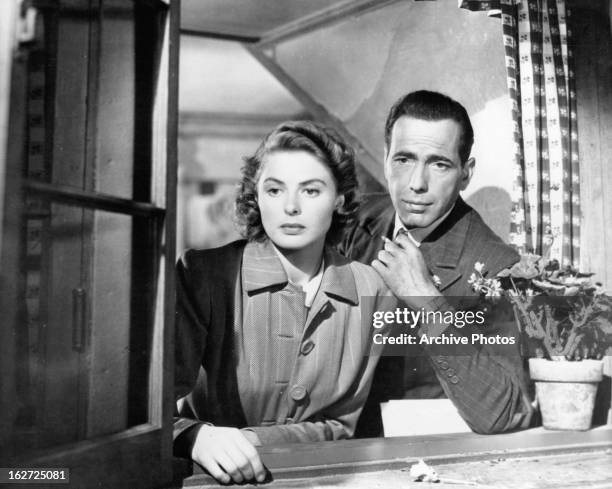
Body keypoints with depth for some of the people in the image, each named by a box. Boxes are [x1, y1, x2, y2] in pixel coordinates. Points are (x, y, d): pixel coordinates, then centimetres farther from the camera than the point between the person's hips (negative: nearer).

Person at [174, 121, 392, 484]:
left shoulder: (372, 291, 0)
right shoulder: (201, 275, -8)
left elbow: (343, 425, 1)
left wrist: (251, 439, -14)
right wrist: (198, 437, -35)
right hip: (214, 477, -1)